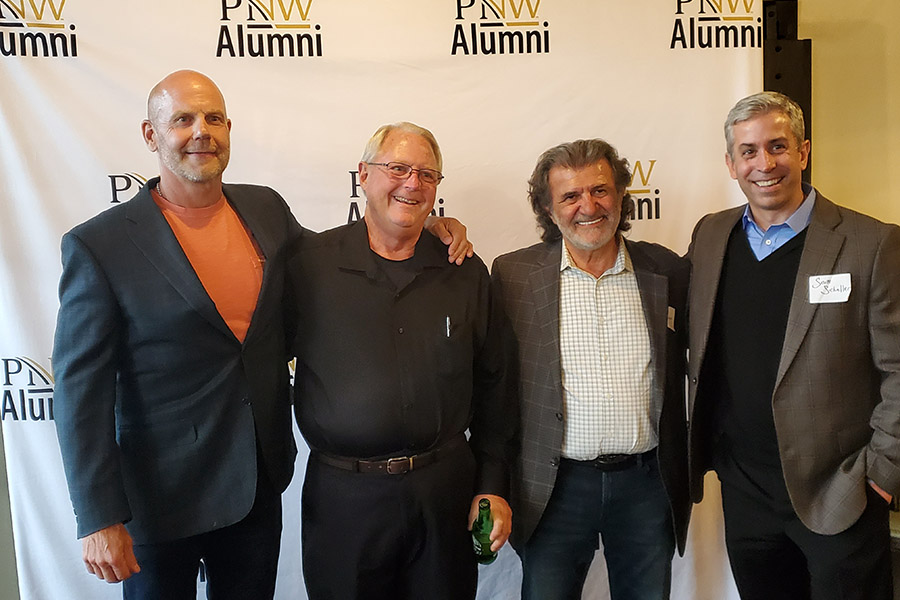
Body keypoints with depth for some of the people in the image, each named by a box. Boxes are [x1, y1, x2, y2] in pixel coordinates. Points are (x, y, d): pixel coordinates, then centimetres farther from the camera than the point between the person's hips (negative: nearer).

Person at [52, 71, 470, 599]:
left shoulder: (267, 209, 0)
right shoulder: (100, 246, -13)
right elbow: (82, 390, -12)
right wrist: (100, 519, -12)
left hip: (261, 484, 4)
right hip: (162, 494, -4)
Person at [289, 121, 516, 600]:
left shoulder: (466, 274, 3)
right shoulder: (310, 262, -4)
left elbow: (492, 390, 6)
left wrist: (494, 486, 5)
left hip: (445, 489, 2)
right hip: (342, 495, -1)